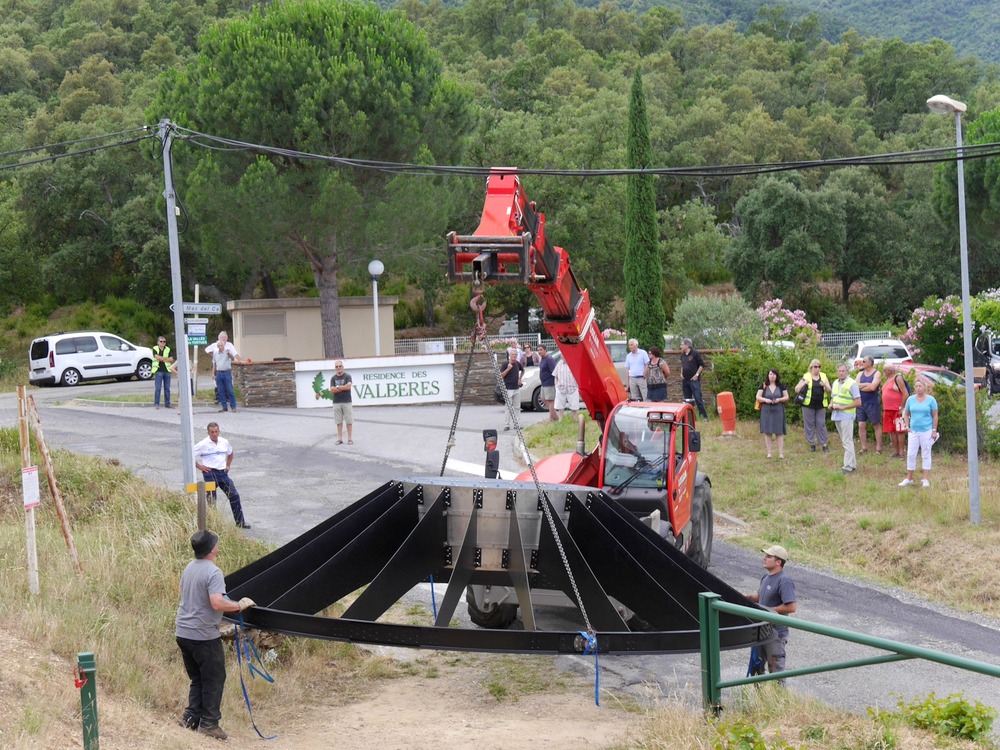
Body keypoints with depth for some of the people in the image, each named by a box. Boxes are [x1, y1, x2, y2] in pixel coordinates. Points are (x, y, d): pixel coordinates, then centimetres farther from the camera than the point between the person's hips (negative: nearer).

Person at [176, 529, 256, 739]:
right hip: (204, 636, -8)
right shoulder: (213, 572, -18)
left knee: (197, 679, 19)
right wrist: (239, 605, -15)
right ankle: (209, 723, 7)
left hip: (183, 633, 8)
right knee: (214, 680, 4)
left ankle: (191, 717, 17)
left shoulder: (189, 568, 9)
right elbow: (217, 603, -29)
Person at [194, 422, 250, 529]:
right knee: (212, 500, -1)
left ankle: (240, 522, 8)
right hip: (210, 473, -5)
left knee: (234, 495, 1)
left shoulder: (224, 442, 9)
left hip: (222, 472, 5)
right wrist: (199, 466, -8)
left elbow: (230, 453, 28)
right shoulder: (203, 444, -7)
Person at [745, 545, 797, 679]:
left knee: (775, 668, 3)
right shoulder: (766, 577, 8)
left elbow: (791, 607, -26)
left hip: (776, 633, -9)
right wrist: (749, 597, 2)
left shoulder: (784, 581, -20)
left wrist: (768, 610, -20)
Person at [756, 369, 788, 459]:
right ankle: (769, 452, 5)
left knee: (779, 432, -2)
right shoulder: (763, 386, 5)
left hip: (778, 411, 0)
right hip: (766, 411, 0)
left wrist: (779, 399, -11)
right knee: (767, 432, 0)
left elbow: (786, 397, 8)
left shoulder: (781, 386, 8)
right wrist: (765, 400, -16)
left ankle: (781, 453, -2)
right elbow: (758, 397, 3)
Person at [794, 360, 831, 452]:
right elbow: (796, 390, 1)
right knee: (809, 424, 3)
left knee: (821, 424, 2)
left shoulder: (823, 376, 8)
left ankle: (824, 444, 6)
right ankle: (812, 444, 13)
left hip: (821, 405, 1)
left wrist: (825, 385, -13)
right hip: (808, 405, -1)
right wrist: (804, 383, -15)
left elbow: (830, 391, 7)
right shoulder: (806, 377, 2)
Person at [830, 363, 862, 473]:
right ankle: (853, 463, 21)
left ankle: (848, 466, -11)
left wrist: (842, 407, -18)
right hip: (836, 416, 8)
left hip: (846, 416, -8)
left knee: (847, 442, -10)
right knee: (844, 442, 13)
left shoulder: (851, 384, -11)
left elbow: (858, 402, -14)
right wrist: (831, 404, 4)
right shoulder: (835, 383, 13)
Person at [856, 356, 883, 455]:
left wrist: (861, 386, -6)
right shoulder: (860, 374, 12)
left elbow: (873, 387, -17)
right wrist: (868, 385, -12)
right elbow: (856, 386, -3)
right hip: (861, 403, 5)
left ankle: (878, 448, 4)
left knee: (876, 425, 1)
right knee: (861, 425, 2)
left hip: (872, 404, -5)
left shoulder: (877, 374, -4)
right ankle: (864, 447, 8)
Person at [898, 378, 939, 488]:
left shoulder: (931, 400, -3)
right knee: (911, 454, 3)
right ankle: (909, 478, 12)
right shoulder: (910, 399, 4)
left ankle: (926, 479, 8)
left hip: (926, 431, -3)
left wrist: (934, 430, -5)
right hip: (913, 431, 3)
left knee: (926, 454, 3)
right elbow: (906, 414, 12)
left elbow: (935, 416, -1)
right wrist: (907, 427, 1)